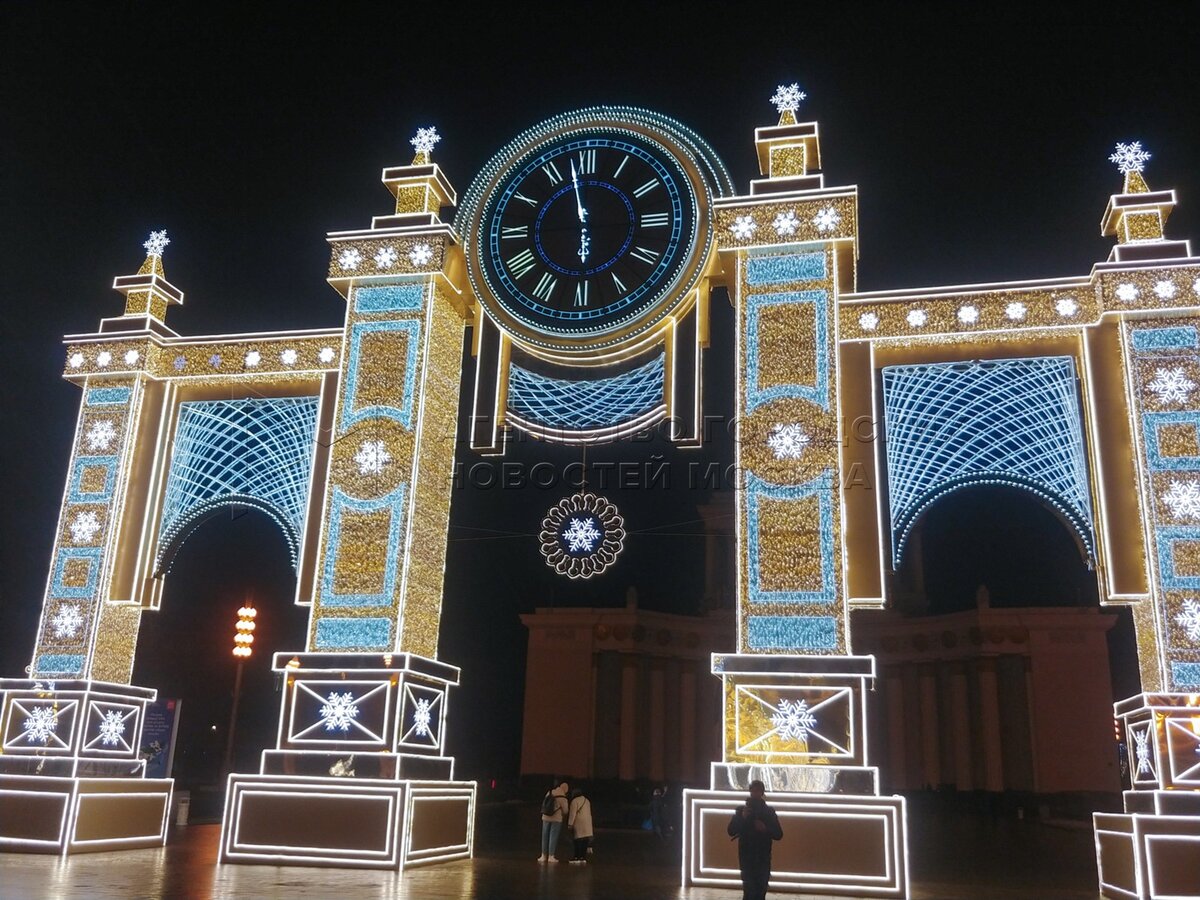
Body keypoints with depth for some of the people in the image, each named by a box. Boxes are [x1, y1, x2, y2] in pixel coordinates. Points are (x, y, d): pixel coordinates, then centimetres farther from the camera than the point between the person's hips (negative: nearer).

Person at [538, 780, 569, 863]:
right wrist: (563, 816, 17)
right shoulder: (563, 798, -15)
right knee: (553, 837, 4)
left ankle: (544, 856, 16)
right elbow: (565, 811, -5)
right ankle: (551, 856, 6)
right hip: (556, 819, -4)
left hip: (546, 818, 4)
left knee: (545, 836, 12)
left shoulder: (549, 792, -2)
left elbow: (544, 804, 7)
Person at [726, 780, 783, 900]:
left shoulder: (769, 811, 6)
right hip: (746, 857, -1)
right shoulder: (741, 810, 4)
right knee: (750, 890, -10)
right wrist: (742, 818, -16)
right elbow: (731, 831, -3)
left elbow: (779, 835, 3)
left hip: (763, 858, 2)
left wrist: (765, 829, -15)